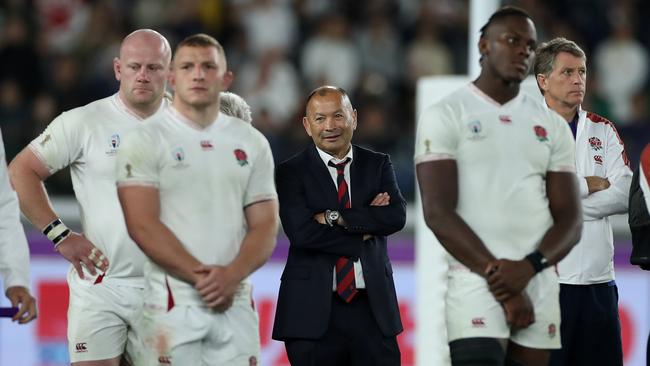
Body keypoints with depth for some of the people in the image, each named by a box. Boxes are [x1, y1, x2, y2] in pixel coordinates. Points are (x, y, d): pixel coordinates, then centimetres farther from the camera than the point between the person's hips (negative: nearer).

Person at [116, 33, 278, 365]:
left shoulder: (251, 142, 12)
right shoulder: (145, 140, -2)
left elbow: (265, 227, 8)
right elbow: (142, 226, -10)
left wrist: (230, 276, -11)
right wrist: (202, 276, -15)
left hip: (235, 302, 4)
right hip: (172, 303, -4)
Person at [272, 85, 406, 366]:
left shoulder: (378, 165, 11)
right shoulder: (290, 173, 1)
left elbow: (397, 216, -6)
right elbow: (301, 231, -13)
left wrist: (335, 217, -13)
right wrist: (364, 231, -9)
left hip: (373, 307, 2)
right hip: (314, 311, -2)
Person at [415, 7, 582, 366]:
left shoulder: (552, 126, 14)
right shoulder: (445, 116, 0)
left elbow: (569, 219, 8)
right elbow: (438, 214, -8)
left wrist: (528, 267, -12)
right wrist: (497, 275, -13)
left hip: (540, 287, 5)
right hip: (475, 281, -5)